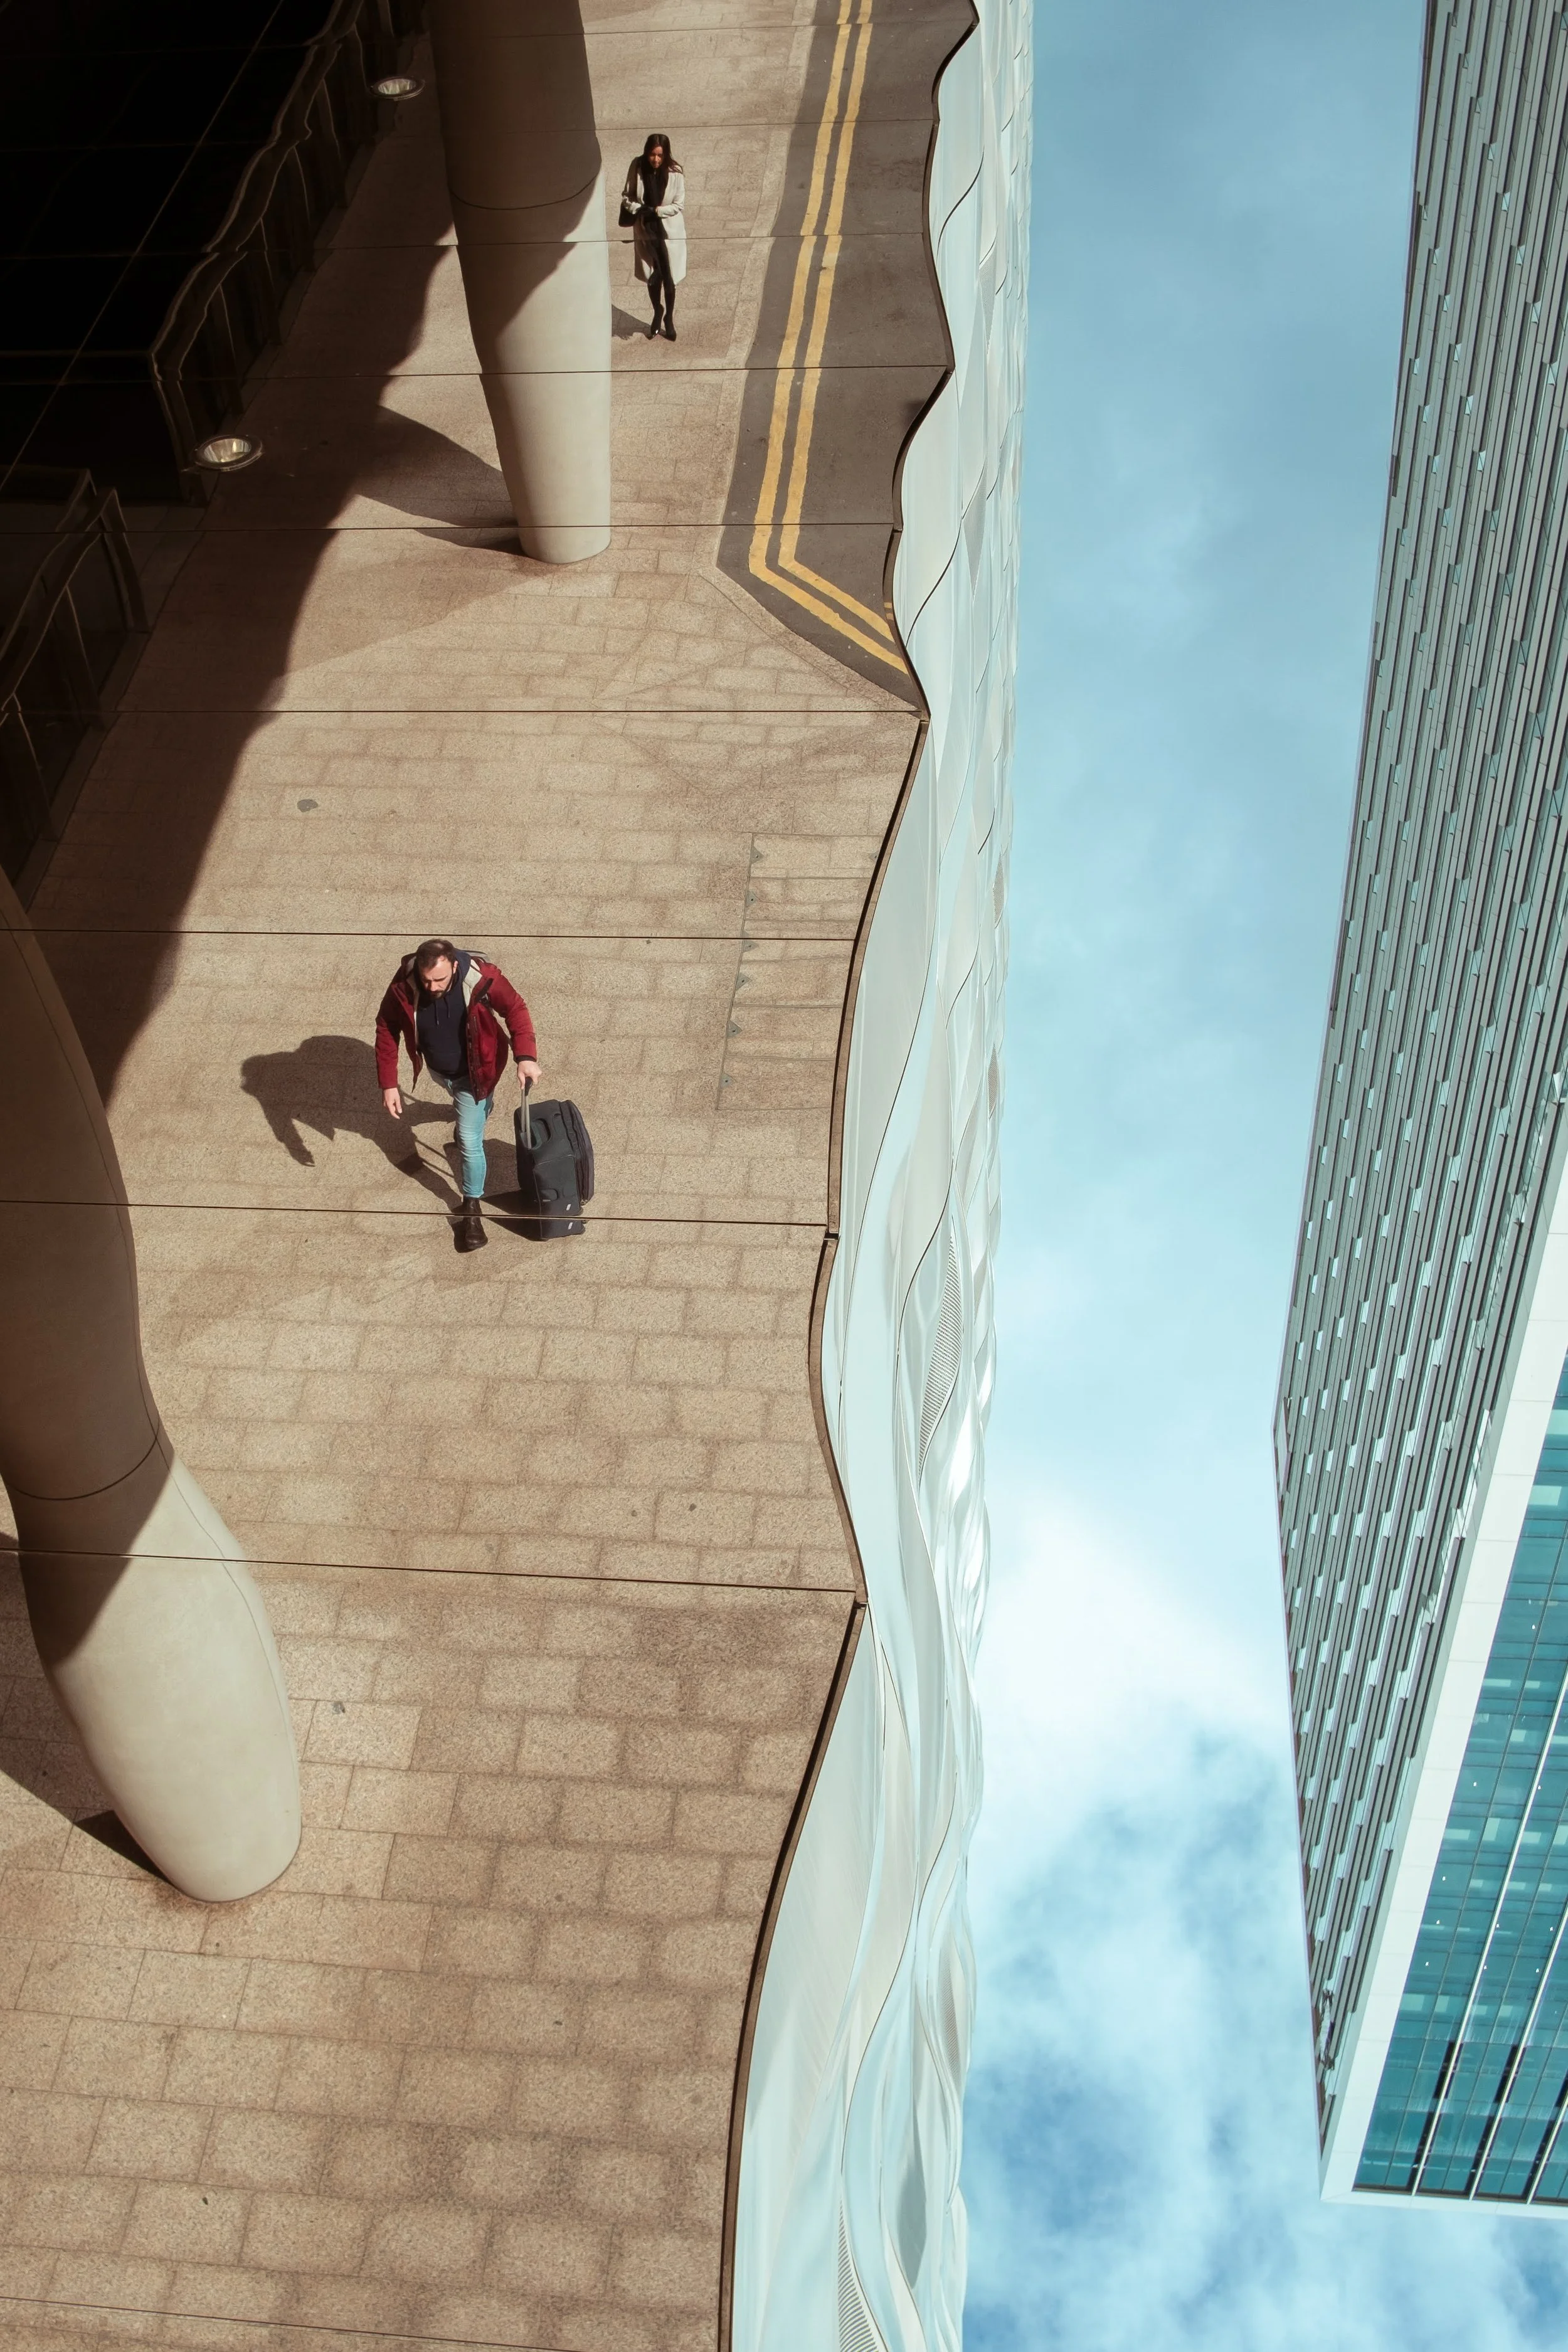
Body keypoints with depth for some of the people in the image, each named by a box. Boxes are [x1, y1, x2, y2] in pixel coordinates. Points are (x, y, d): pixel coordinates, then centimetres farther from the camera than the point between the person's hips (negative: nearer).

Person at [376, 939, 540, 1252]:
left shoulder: (482, 978, -36)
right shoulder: (403, 986, -31)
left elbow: (515, 1010, -21)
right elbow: (387, 1030, -17)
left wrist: (526, 1056, -34)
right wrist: (388, 1084, -20)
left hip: (475, 1071, -3)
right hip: (437, 1070, 3)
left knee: (470, 1141, -1)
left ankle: (472, 1209, 18)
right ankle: (474, 1116, 72)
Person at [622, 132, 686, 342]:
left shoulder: (675, 173, -17)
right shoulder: (638, 167, -12)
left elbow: (679, 205, -11)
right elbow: (627, 196, -2)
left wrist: (656, 211, -23)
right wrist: (638, 209, -21)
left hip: (669, 232, -2)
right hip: (646, 232, 2)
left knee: (668, 278, 8)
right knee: (653, 277, 14)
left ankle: (669, 318, 31)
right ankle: (658, 313, 40)